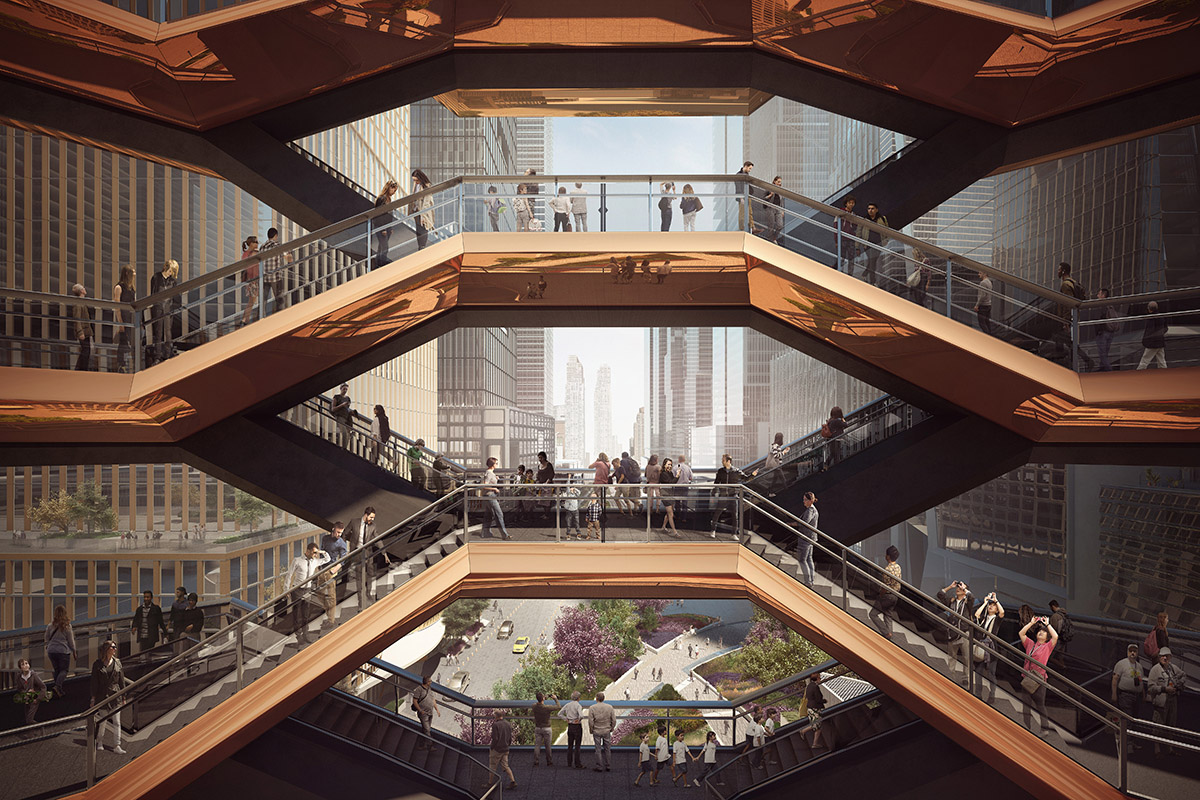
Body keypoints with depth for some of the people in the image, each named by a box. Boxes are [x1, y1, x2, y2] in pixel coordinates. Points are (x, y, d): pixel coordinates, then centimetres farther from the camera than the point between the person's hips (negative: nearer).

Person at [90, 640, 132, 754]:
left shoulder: (117, 662, 4)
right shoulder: (97, 664, -4)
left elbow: (121, 680, 8)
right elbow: (94, 682, -1)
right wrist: (93, 698, -4)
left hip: (115, 695, 2)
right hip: (102, 696, -2)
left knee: (117, 722, 1)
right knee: (102, 721, 8)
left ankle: (117, 746, 5)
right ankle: (100, 742, 31)